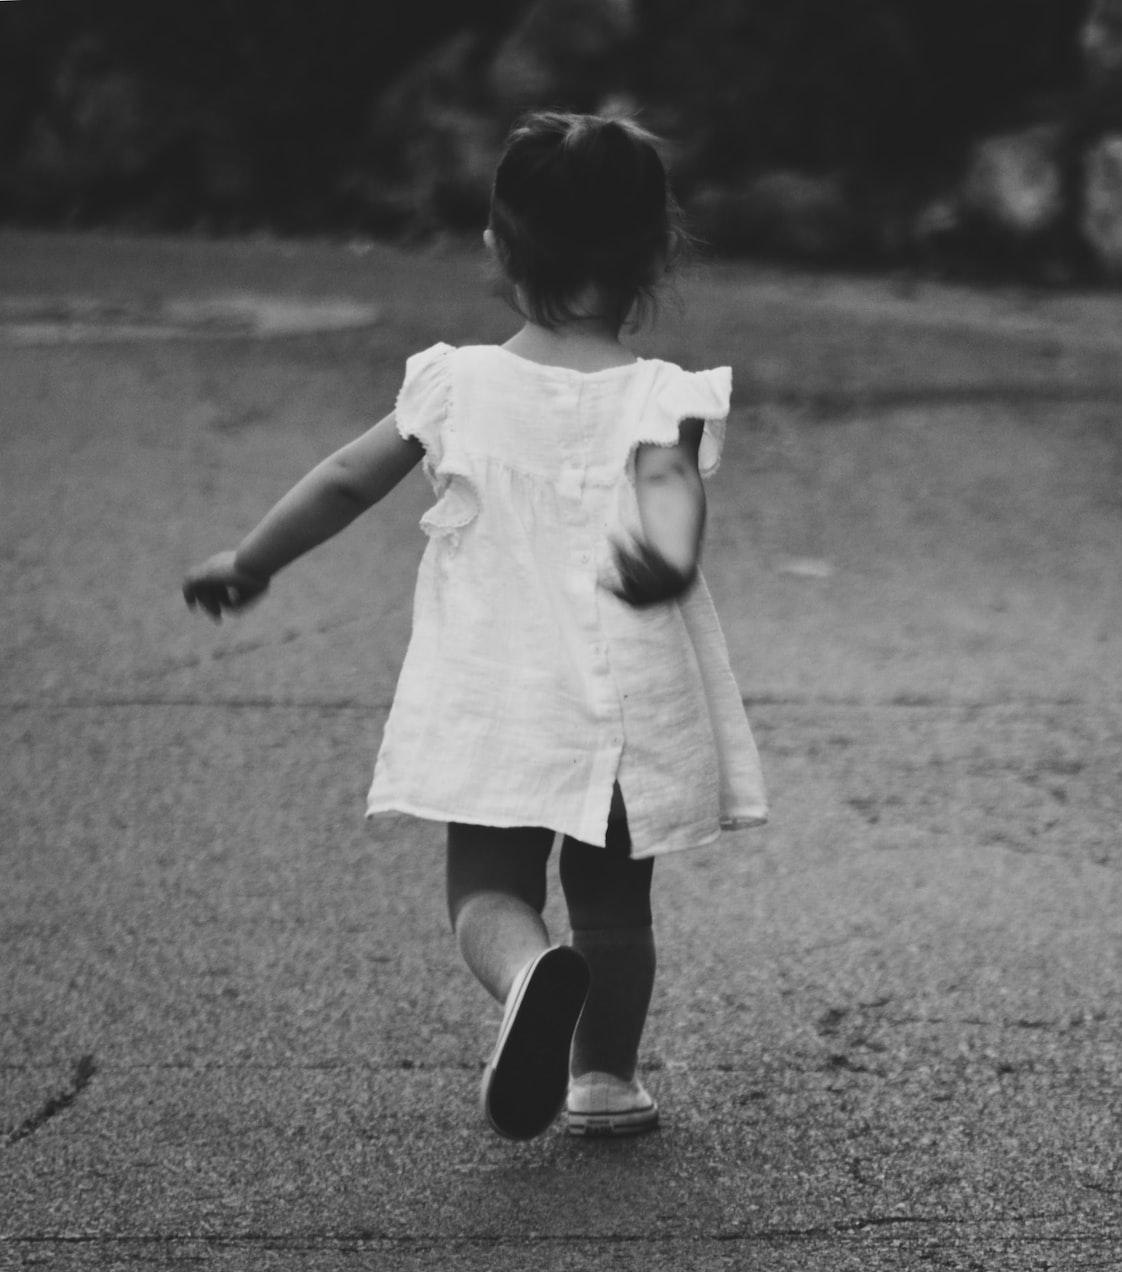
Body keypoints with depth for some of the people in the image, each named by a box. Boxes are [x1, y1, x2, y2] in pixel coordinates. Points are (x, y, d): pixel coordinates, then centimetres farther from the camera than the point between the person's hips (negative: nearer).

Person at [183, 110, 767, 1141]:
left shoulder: (459, 385, -2)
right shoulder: (660, 398, -7)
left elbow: (345, 483, 4)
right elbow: (670, 481, -27)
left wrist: (246, 565, 15)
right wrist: (668, 554, -40)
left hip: (490, 704, 0)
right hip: (628, 708, 0)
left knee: (488, 892, 4)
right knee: (614, 906, 18)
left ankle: (532, 972, -28)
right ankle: (605, 1078, 27)